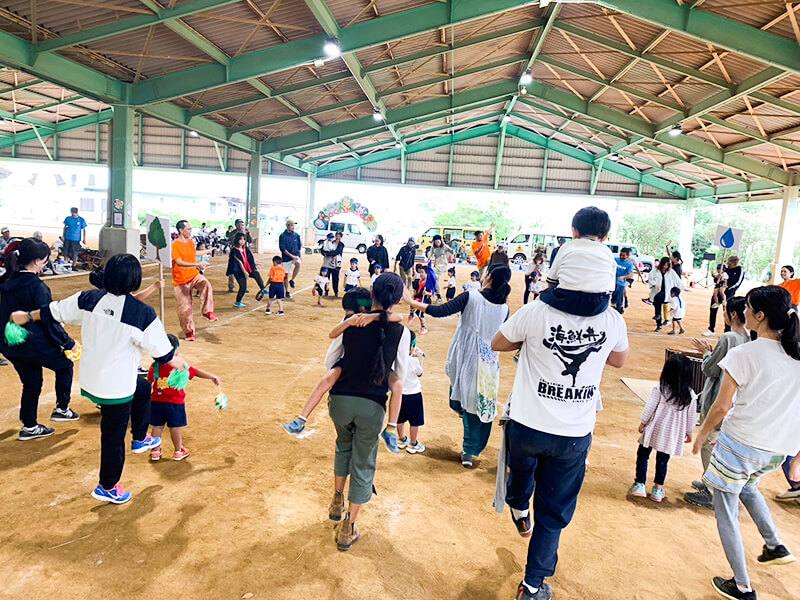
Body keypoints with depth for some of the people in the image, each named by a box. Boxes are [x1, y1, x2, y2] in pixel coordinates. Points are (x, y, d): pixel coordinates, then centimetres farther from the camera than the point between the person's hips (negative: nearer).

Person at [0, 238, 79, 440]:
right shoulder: (36, 286, -20)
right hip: (32, 344, -7)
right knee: (64, 365, 16)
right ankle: (62, 409, 21)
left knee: (31, 383, 19)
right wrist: (68, 343, -7)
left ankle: (29, 427, 27)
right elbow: (48, 320, -17)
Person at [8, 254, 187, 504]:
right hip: (116, 387, -6)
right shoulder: (143, 314, -22)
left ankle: (140, 439, 44)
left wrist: (27, 316, 28)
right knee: (113, 436, 14)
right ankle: (107, 488, 33)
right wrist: (176, 363, 9)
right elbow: (162, 351, -13)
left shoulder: (89, 299, -8)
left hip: (90, 378, 6)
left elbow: (54, 311, 8)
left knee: (143, 389, 30)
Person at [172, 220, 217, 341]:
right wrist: (196, 264, -39)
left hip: (194, 275, 4)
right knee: (185, 308, 1)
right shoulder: (175, 245, -14)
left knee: (206, 285, -30)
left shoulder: (191, 242, 7)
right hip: (180, 281, -4)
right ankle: (189, 332, 17)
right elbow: (179, 262, -28)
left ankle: (207, 311, -23)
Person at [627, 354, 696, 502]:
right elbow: (691, 417, 4)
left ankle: (640, 485, 11)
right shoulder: (690, 395, -4)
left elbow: (649, 408, -8)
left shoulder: (660, 389, -11)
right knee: (662, 461, 13)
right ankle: (658, 490, 20)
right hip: (672, 434, 2)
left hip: (655, 430, -2)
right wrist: (689, 433, 18)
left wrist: (643, 423, 4)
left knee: (642, 455, 12)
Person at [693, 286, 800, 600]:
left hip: (739, 444, -6)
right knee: (748, 486, 37)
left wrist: (702, 435, 4)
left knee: (726, 513, 10)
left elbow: (721, 407, -13)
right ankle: (774, 545, 33)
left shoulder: (744, 355, -17)